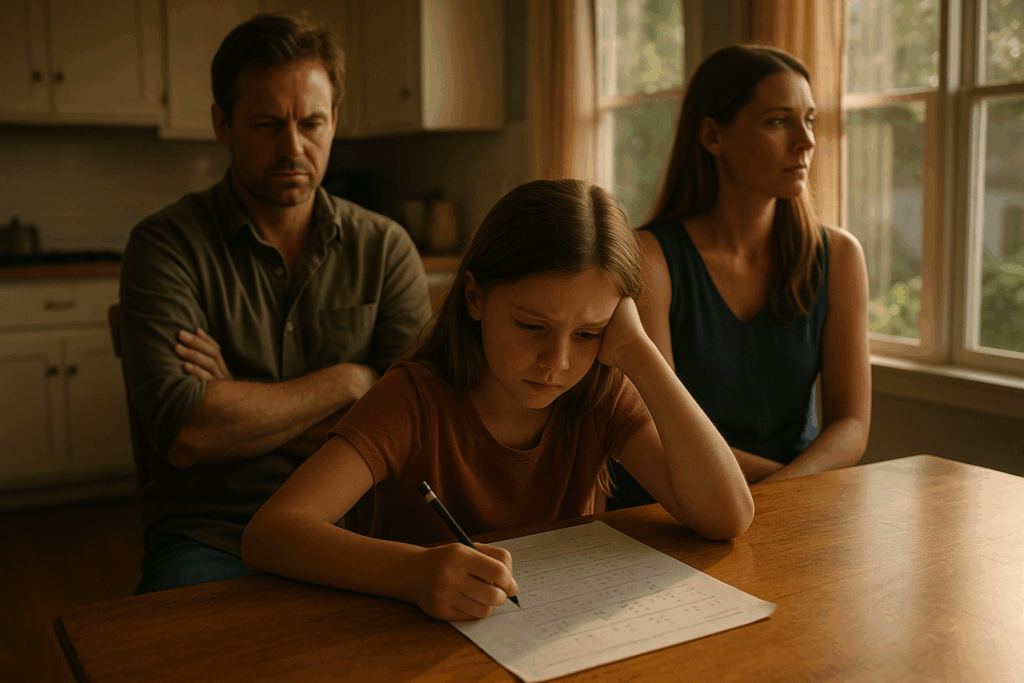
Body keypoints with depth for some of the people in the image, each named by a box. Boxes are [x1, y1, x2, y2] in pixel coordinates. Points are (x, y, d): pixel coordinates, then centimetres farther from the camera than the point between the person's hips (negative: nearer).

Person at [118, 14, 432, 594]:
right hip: (211, 538, -1)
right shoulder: (166, 245, -1)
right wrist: (346, 382, -7)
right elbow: (185, 435, -15)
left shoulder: (385, 247, 6)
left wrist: (243, 405, -10)